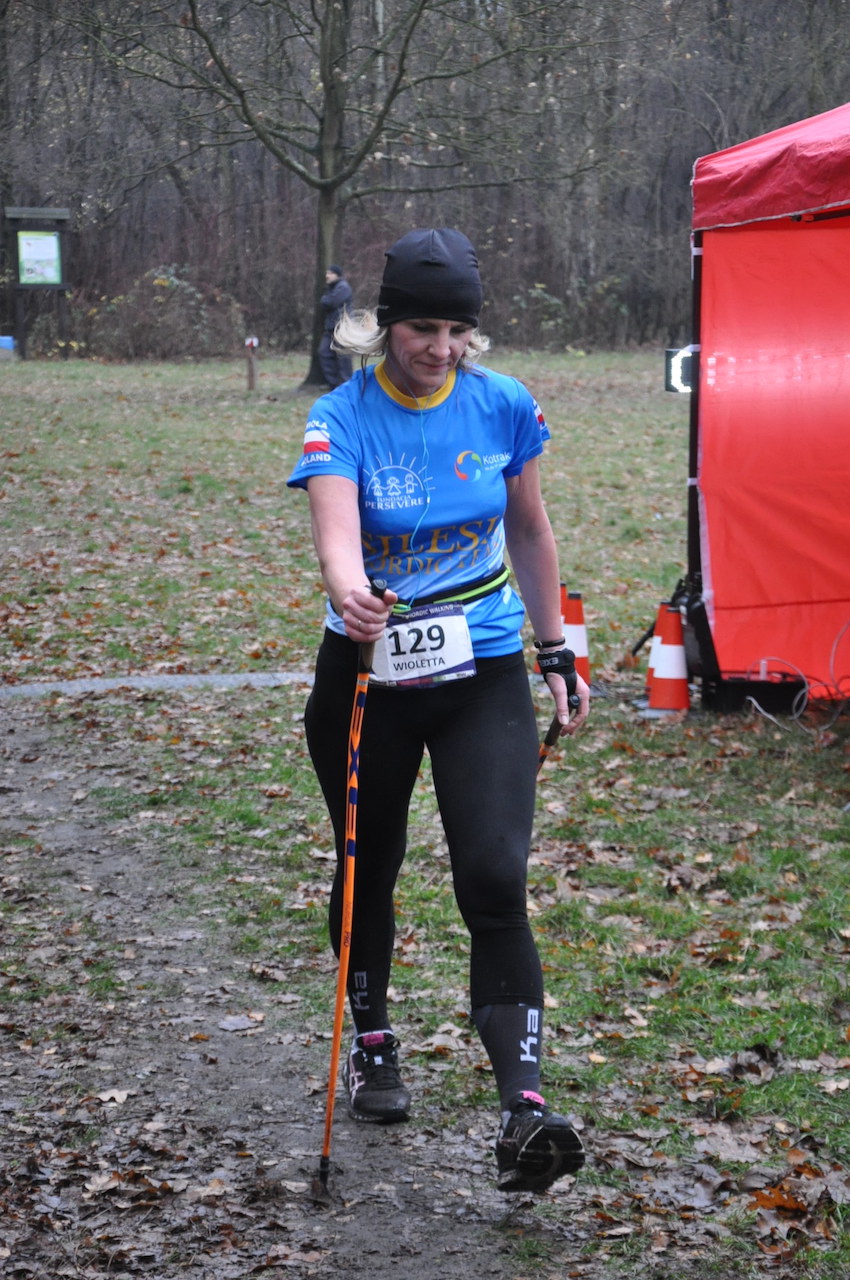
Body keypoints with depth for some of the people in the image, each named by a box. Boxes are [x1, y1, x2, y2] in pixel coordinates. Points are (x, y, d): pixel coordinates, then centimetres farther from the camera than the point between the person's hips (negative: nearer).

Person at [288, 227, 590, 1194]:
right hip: (367, 677, 0)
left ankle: (523, 1112, -19)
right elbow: (336, 532, -31)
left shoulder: (505, 407, -4)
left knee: (495, 880, -14)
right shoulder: (342, 419, -13)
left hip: (484, 676, 0)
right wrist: (349, 594, -53)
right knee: (368, 868, 16)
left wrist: (557, 653, 13)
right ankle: (372, 1040, 42)